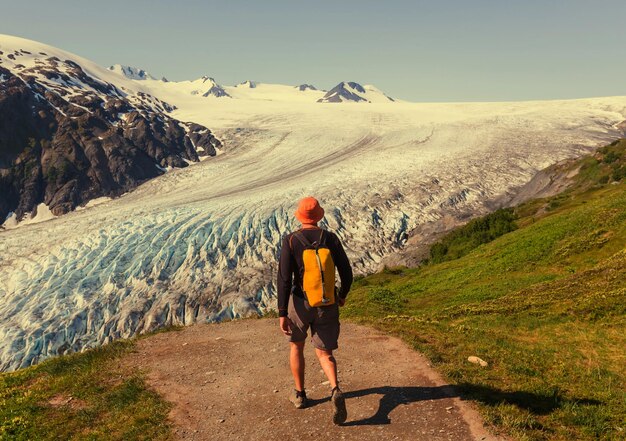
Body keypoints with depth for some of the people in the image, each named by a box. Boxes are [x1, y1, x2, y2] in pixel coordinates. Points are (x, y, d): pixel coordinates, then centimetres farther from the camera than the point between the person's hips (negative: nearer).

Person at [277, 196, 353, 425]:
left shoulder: (290, 240, -11)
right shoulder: (331, 238, -4)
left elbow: (284, 279, -17)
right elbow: (346, 272, -2)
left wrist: (282, 314, -14)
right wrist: (343, 295, 18)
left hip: (300, 303, -1)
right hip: (327, 305, 1)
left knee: (296, 345, 26)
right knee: (324, 354, 12)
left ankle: (299, 394, 34)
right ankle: (335, 391, -16)